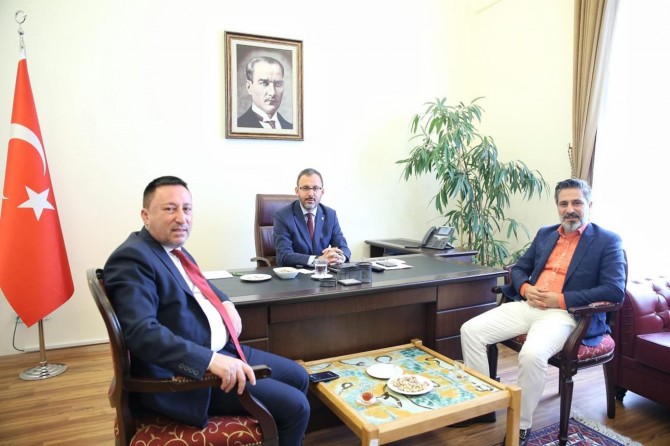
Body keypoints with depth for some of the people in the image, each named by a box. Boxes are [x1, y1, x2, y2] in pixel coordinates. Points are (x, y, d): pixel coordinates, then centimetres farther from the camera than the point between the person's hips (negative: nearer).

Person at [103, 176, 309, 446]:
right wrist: (211, 360, -36)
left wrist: (225, 303, 10)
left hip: (221, 349, 10)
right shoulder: (132, 259, -19)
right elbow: (142, 332, -30)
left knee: (298, 377, 14)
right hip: (186, 373, -10)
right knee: (294, 405, -12)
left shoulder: (174, 248, 9)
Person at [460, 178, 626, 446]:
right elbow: (518, 268, 21)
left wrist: (560, 300, -16)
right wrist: (526, 288, -3)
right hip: (528, 305, 6)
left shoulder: (608, 241, 2)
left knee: (532, 354, -35)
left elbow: (615, 291, -9)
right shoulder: (545, 234, 19)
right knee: (471, 330, -13)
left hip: (565, 313, -6)